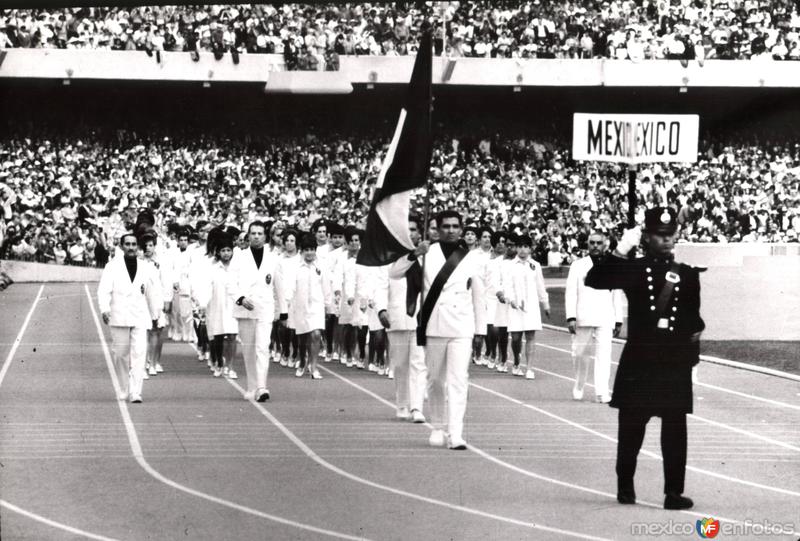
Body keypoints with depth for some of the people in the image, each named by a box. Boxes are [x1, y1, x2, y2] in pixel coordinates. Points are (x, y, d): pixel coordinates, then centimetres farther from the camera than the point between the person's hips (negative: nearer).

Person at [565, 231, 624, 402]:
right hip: (583, 318, 0)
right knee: (581, 354, 6)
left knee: (604, 354, -12)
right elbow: (570, 292, 1)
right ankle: (578, 388, 27)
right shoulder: (578, 265, 6)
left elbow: (617, 295, 12)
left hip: (605, 319, 0)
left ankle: (603, 392, -16)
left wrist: (618, 321, 10)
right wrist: (571, 317, -9)